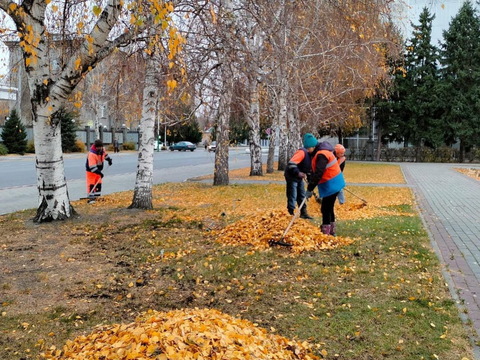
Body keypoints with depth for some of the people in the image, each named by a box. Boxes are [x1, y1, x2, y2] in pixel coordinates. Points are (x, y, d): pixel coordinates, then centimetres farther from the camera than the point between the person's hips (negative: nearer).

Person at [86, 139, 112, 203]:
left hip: (98, 170, 8)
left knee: (98, 183, 10)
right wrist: (99, 173, -39)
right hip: (91, 171, -8)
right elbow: (92, 167, -36)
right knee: (91, 184, -11)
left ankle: (96, 196, 19)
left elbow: (105, 154, 20)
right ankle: (91, 198, -12)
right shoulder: (92, 154, -33)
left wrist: (109, 160, 20)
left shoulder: (102, 150, -8)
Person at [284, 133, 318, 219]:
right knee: (292, 196, -6)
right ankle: (291, 214, 2)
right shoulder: (302, 152, -24)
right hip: (292, 176, -10)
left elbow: (307, 166, 18)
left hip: (299, 177, 10)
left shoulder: (309, 154, 4)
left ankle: (303, 213, 26)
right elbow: (291, 164, -33)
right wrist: (298, 173, -39)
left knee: (302, 196, 16)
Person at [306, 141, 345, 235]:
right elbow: (315, 172, 18)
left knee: (326, 209, -7)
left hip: (331, 185, -10)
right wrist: (310, 188, 13)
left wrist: (310, 189, -25)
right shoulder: (318, 154, 11)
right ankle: (331, 231, 27)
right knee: (328, 208, 17)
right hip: (331, 185, 10)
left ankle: (326, 233, -3)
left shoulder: (321, 155, -22)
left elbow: (318, 174, -28)